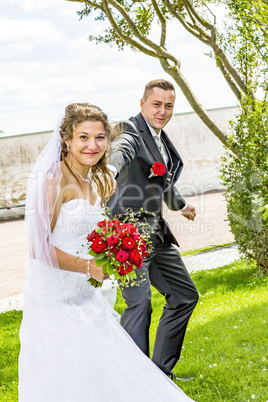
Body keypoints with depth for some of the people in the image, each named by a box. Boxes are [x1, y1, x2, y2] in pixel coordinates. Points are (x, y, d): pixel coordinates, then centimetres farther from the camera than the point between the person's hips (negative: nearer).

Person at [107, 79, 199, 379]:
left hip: (155, 232, 10)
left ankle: (161, 371, 25)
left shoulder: (161, 139, 14)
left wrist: (180, 205, 48)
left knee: (185, 295, 15)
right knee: (139, 303, -18)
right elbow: (120, 150, -39)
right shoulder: (133, 133, -13)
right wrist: (109, 169, -61)